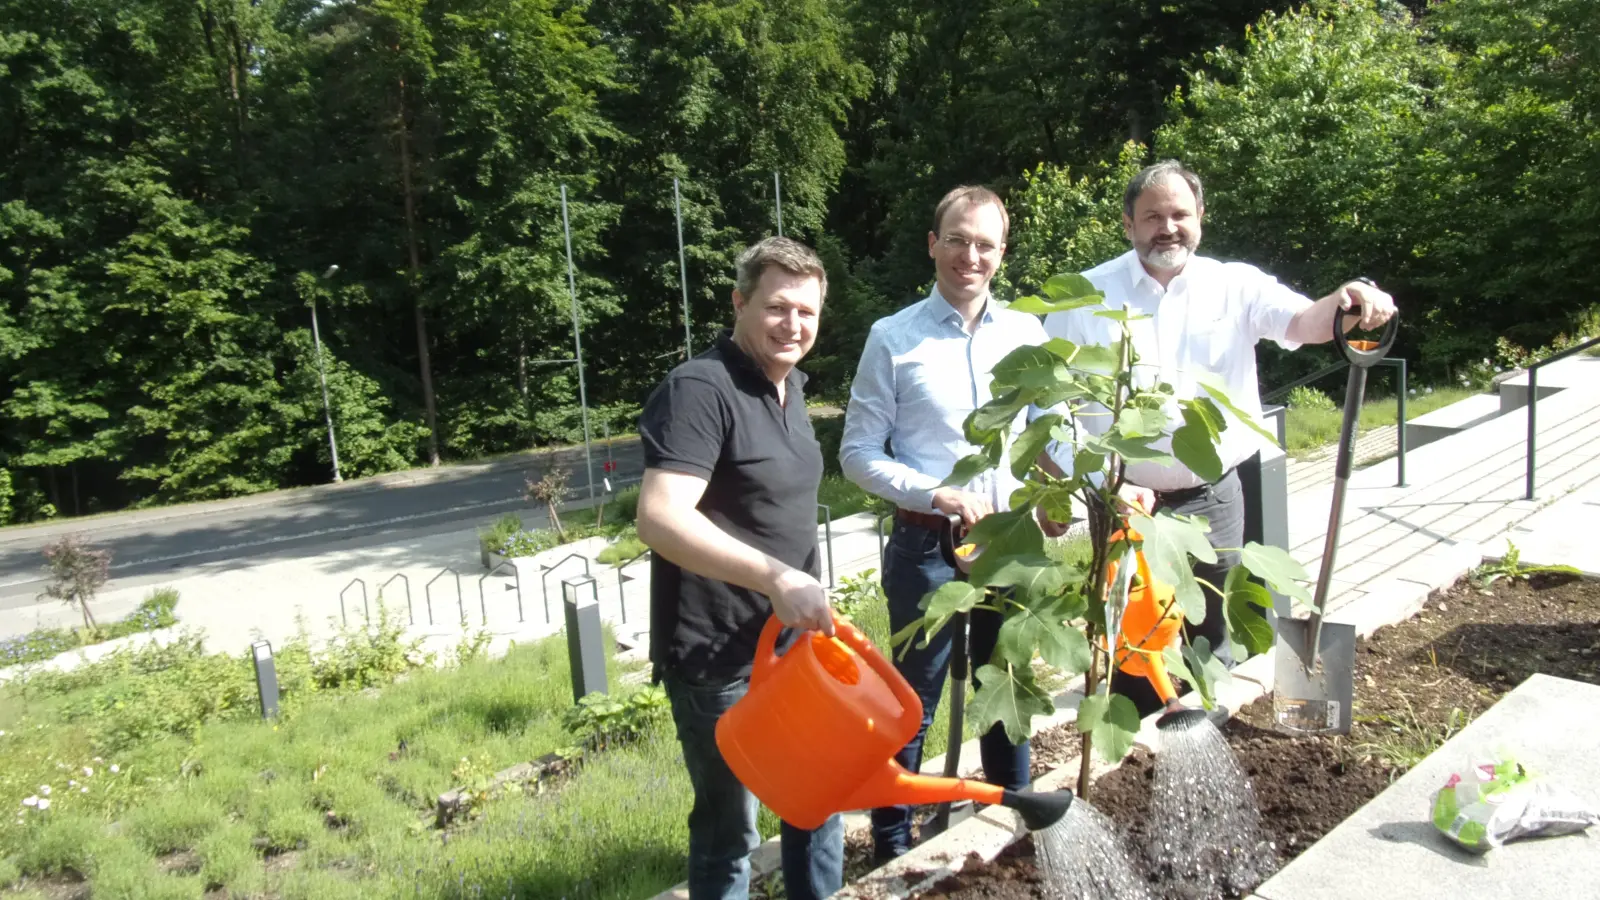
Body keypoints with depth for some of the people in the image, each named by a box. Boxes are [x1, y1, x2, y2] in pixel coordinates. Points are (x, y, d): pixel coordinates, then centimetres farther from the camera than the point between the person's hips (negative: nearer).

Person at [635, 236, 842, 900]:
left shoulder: (789, 383, 9)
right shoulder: (699, 390, -20)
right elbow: (659, 519, -32)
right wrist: (776, 577, -39)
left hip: (792, 641, 9)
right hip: (718, 659, -8)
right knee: (730, 826, 8)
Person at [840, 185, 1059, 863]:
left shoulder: (1026, 333, 4)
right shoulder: (894, 338, -7)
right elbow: (859, 452, -7)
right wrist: (939, 496, -17)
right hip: (928, 546, -4)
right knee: (914, 704, 7)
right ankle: (892, 845, 25)